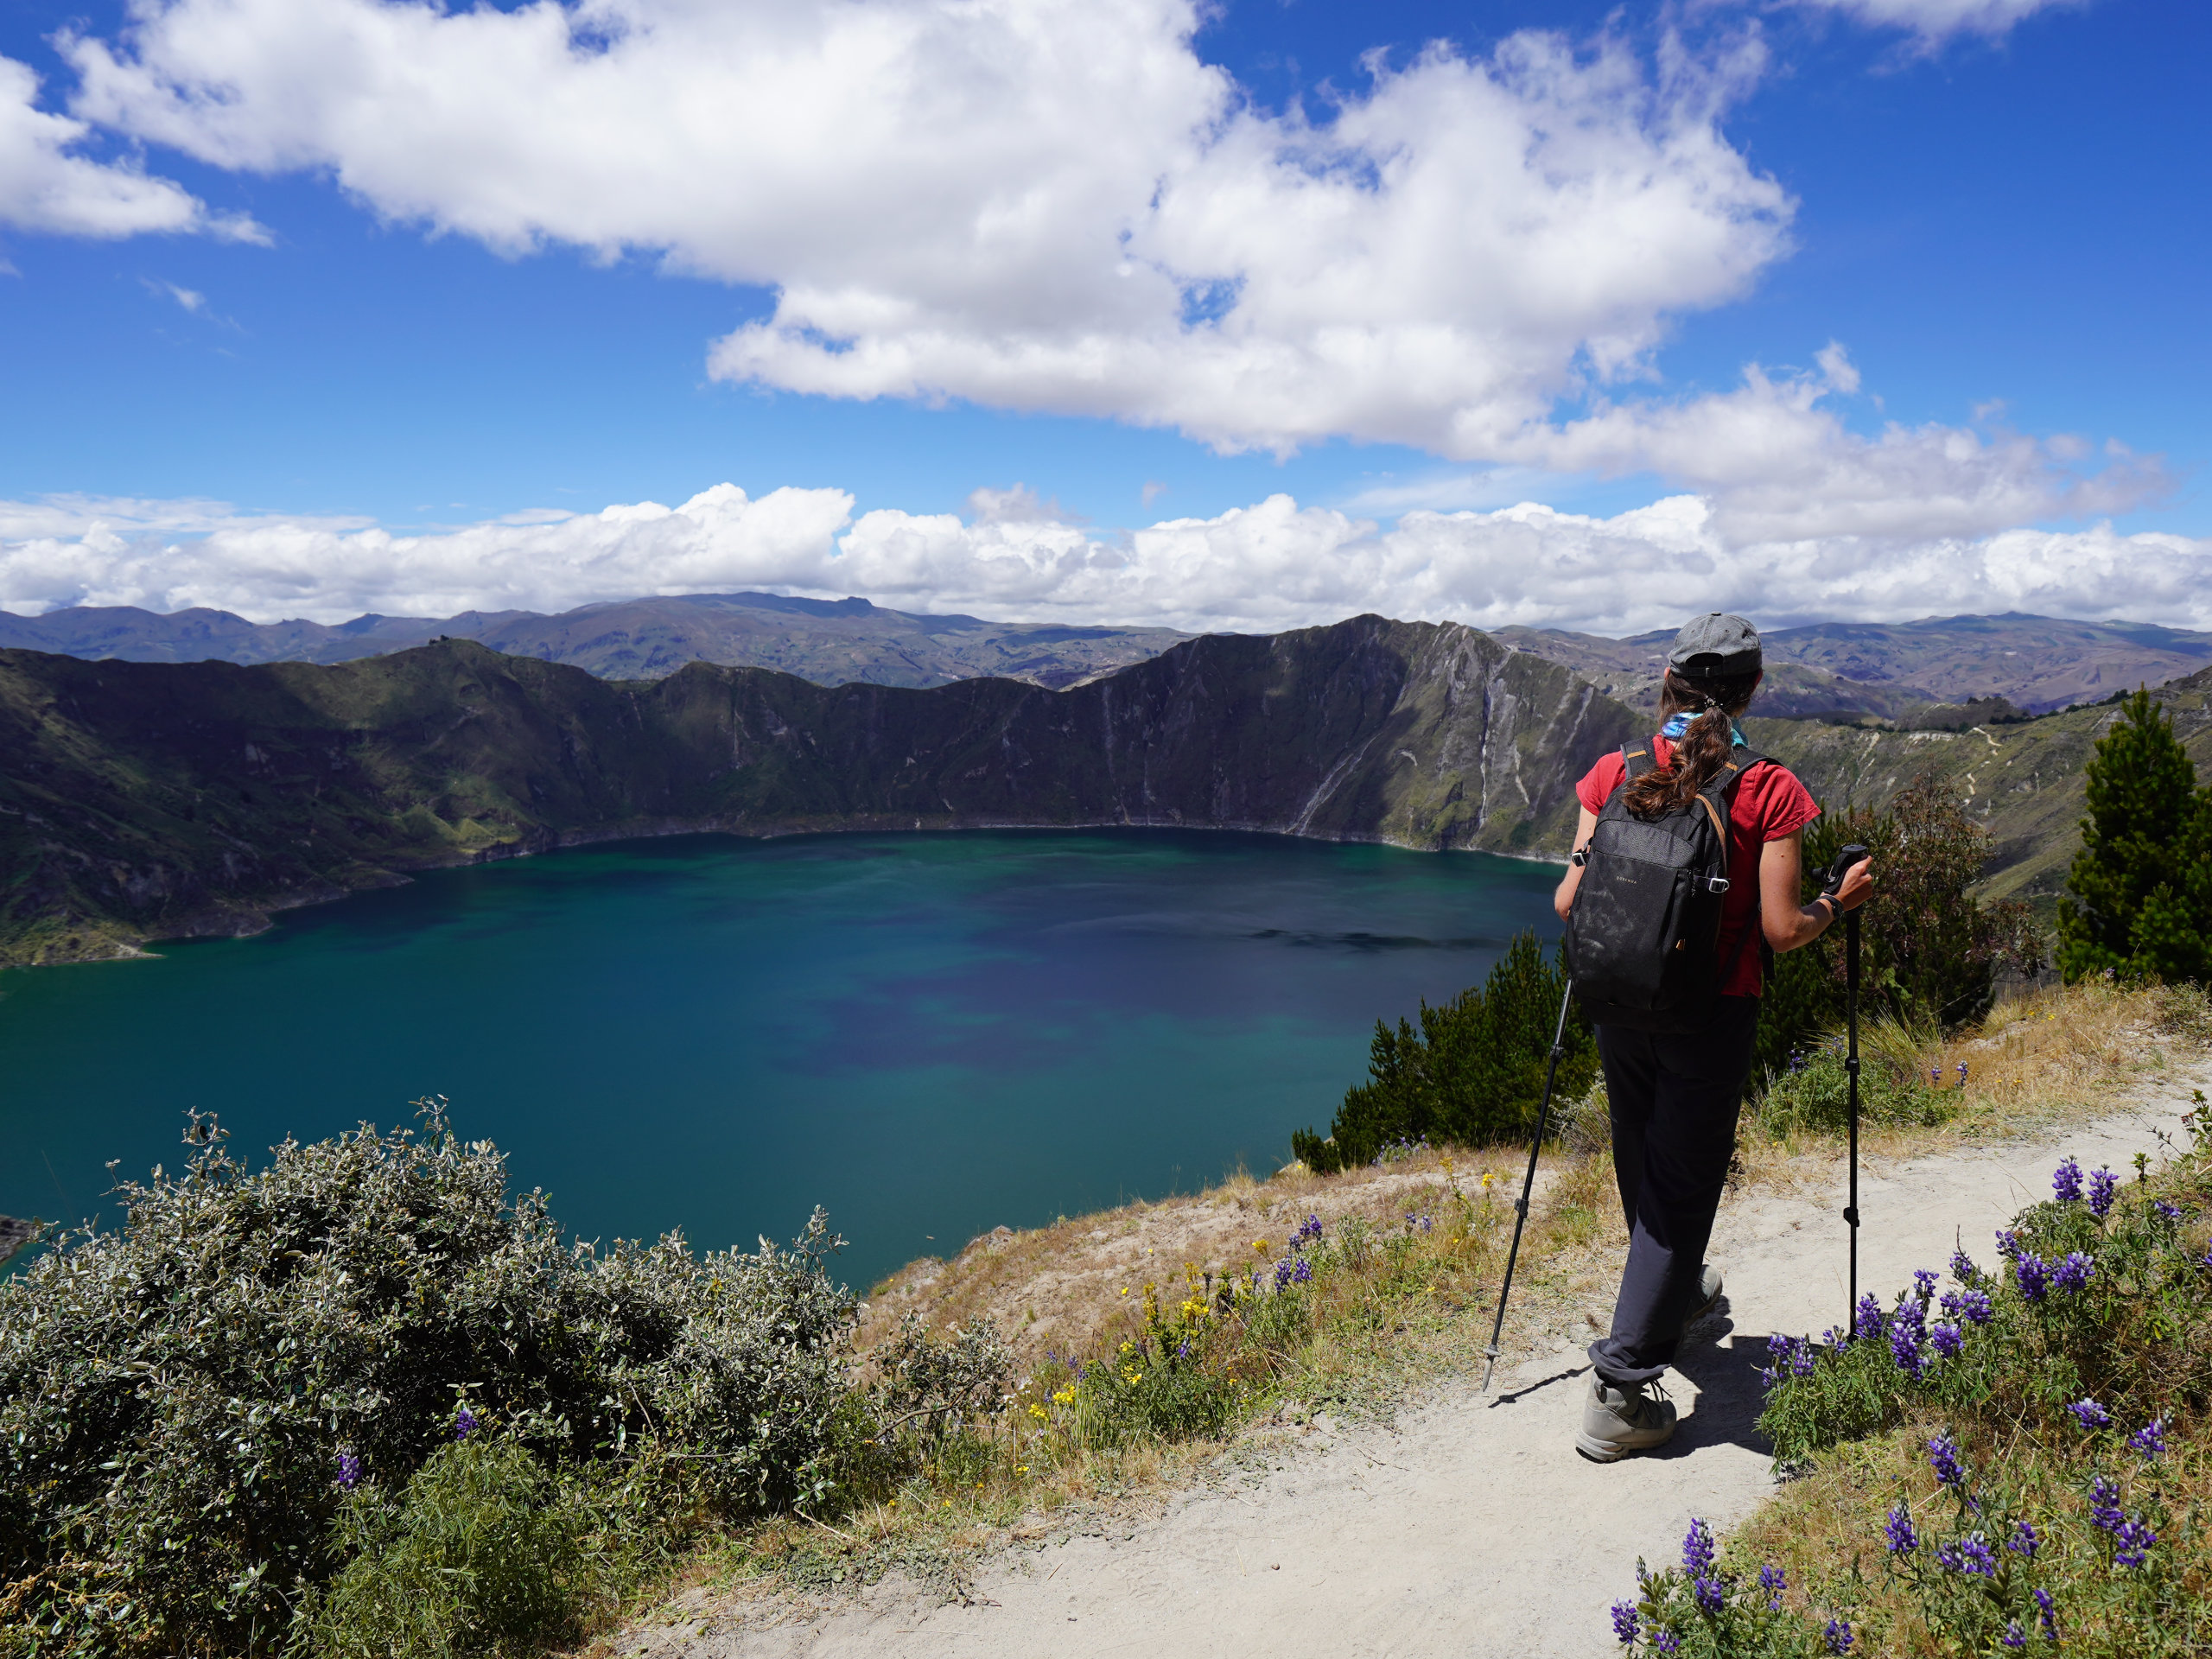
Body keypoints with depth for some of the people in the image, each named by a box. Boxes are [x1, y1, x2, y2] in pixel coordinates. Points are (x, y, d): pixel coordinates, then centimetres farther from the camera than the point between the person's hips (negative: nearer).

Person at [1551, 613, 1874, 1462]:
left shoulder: (1615, 773, -4)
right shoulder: (1770, 790, -12)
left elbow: (1570, 902, -4)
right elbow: (1782, 931, -12)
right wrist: (1841, 900, 8)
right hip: (1713, 1012, -4)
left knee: (1643, 1171, 23)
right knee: (1684, 1186, 5)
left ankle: (1676, 1292, 50)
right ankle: (1620, 1390, 2)